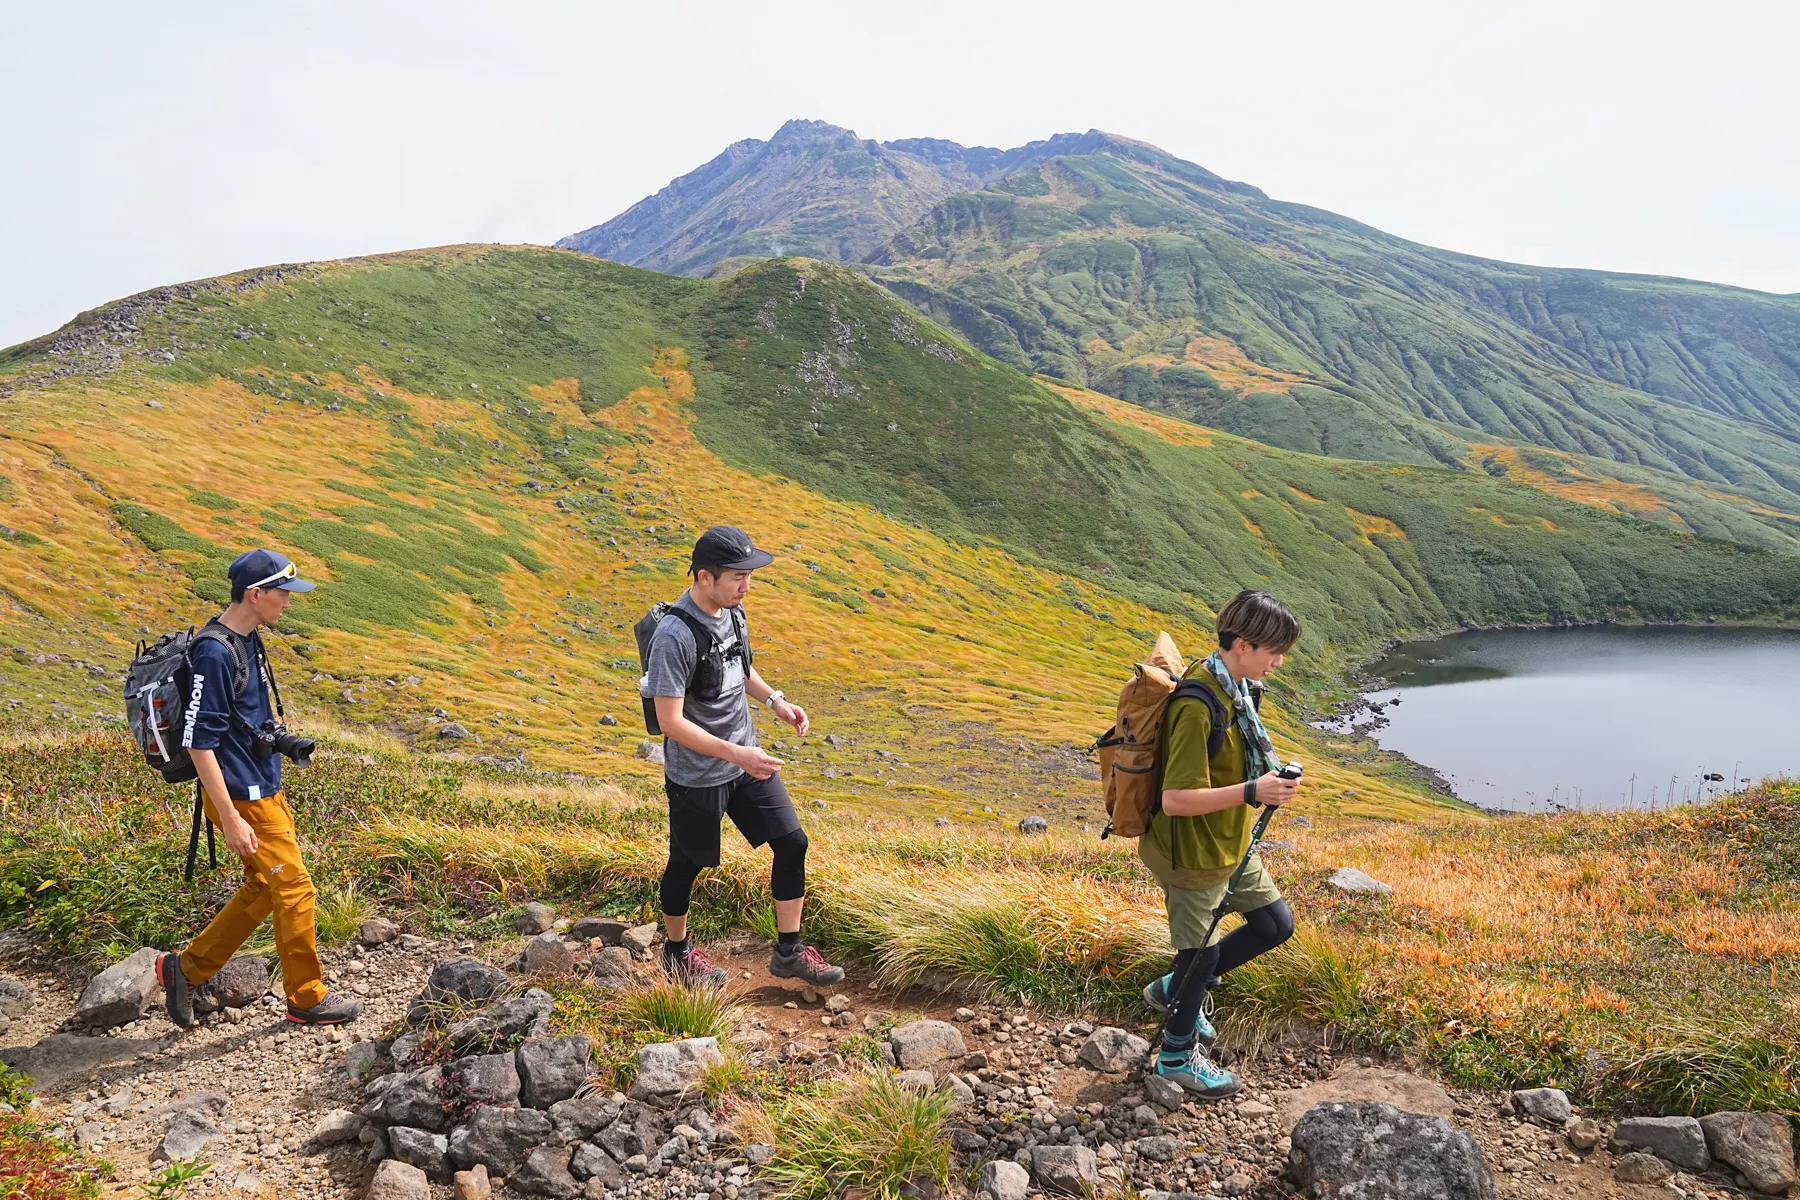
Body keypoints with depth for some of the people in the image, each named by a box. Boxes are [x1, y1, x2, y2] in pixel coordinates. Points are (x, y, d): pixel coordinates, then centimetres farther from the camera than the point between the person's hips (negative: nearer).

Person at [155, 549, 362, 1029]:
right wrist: (231, 819, -23)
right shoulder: (215, 653, -22)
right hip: (242, 797, -10)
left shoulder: (247, 642, 8)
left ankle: (186, 968, 27)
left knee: (262, 888, 16)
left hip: (264, 790, 10)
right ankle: (307, 998, 13)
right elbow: (198, 742, -23)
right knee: (294, 888, -1)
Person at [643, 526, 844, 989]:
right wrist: (736, 754, -31)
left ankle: (788, 951, 20)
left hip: (747, 760, 7)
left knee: (792, 842, 6)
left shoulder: (731, 611, -1)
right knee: (688, 864, 13)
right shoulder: (674, 636, -27)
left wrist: (775, 699, 1)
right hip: (697, 775, -7)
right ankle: (677, 951, 38)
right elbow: (671, 722, -26)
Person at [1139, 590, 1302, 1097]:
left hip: (1231, 844, 9)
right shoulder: (1198, 707, -30)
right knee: (1201, 953, 9)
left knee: (1276, 924, 19)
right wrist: (1252, 792, -30)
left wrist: (1267, 775, 4)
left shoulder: (1235, 686, 0)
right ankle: (1178, 1054, 34)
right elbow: (1176, 799, -31)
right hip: (1192, 853, -9)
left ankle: (1175, 988, 33)